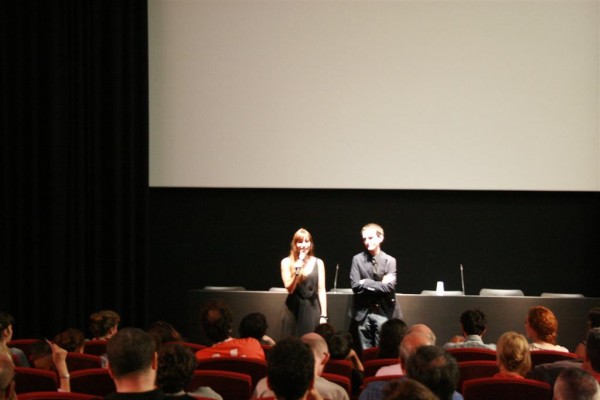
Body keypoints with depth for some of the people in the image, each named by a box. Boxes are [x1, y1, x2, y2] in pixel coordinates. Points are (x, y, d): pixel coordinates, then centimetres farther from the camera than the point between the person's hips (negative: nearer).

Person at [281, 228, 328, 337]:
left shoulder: (318, 263, 5)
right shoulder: (287, 262, 2)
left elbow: (321, 290, 3)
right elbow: (289, 288, -4)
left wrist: (323, 315, -3)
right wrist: (297, 270, -19)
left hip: (313, 310, 1)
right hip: (293, 310, -1)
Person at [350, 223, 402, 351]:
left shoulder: (390, 261, 0)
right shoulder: (357, 259, 2)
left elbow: (390, 287, -10)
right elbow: (355, 286, -7)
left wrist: (367, 283, -10)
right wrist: (379, 285, -10)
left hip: (384, 312, -1)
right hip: (363, 312, 1)